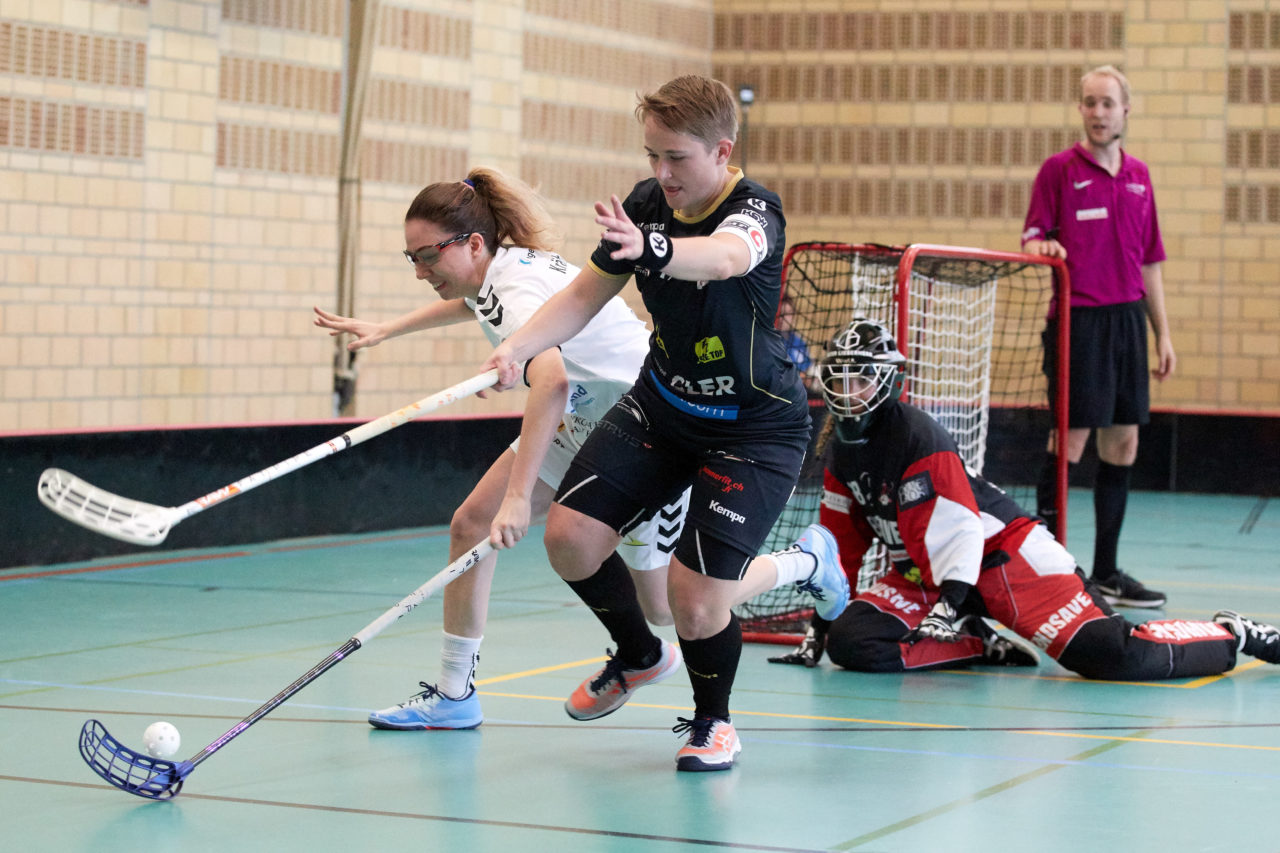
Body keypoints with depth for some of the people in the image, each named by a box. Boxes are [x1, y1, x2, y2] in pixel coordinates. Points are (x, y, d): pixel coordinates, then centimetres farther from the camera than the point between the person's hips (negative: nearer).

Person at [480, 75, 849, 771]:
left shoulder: (754, 211, -24)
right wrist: (516, 349, -16)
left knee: (694, 600, -17)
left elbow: (726, 256, -49)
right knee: (570, 536, -8)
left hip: (754, 426, -6)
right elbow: (584, 296, 2)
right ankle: (639, 655, 23)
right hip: (662, 404, 6)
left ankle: (713, 719, 18)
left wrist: (653, 247, -70)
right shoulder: (647, 204, -6)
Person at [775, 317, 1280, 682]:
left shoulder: (917, 436, -18)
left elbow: (957, 529, -24)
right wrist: (824, 615, 11)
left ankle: (1231, 636, 3)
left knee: (1112, 656, -24)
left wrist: (950, 602, -32)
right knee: (849, 641, -16)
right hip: (924, 573, 8)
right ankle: (986, 648, 0)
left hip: (1003, 554, -8)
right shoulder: (842, 451, 8)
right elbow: (841, 542, 15)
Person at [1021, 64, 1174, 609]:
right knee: (1070, 438, -8)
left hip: (1128, 319, 6)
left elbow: (1149, 262, 18)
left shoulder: (1139, 176, 15)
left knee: (1122, 445, 6)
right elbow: (1031, 238, -2)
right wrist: (1042, 247, -26)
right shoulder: (1059, 169, 0)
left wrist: (1162, 333, 14)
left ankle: (1106, 572, 14)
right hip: (1077, 319, -6)